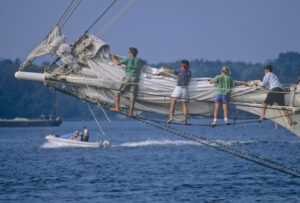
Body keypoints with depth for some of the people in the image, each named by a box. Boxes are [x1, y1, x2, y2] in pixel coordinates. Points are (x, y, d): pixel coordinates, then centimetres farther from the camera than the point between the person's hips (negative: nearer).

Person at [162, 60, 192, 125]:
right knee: (184, 104, 7)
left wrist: (164, 68, 24)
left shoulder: (179, 71, -2)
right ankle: (185, 119, -5)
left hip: (178, 88, -3)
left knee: (173, 102, -1)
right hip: (185, 89, 3)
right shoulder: (189, 73, 6)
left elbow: (170, 71, 7)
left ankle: (171, 116, -15)